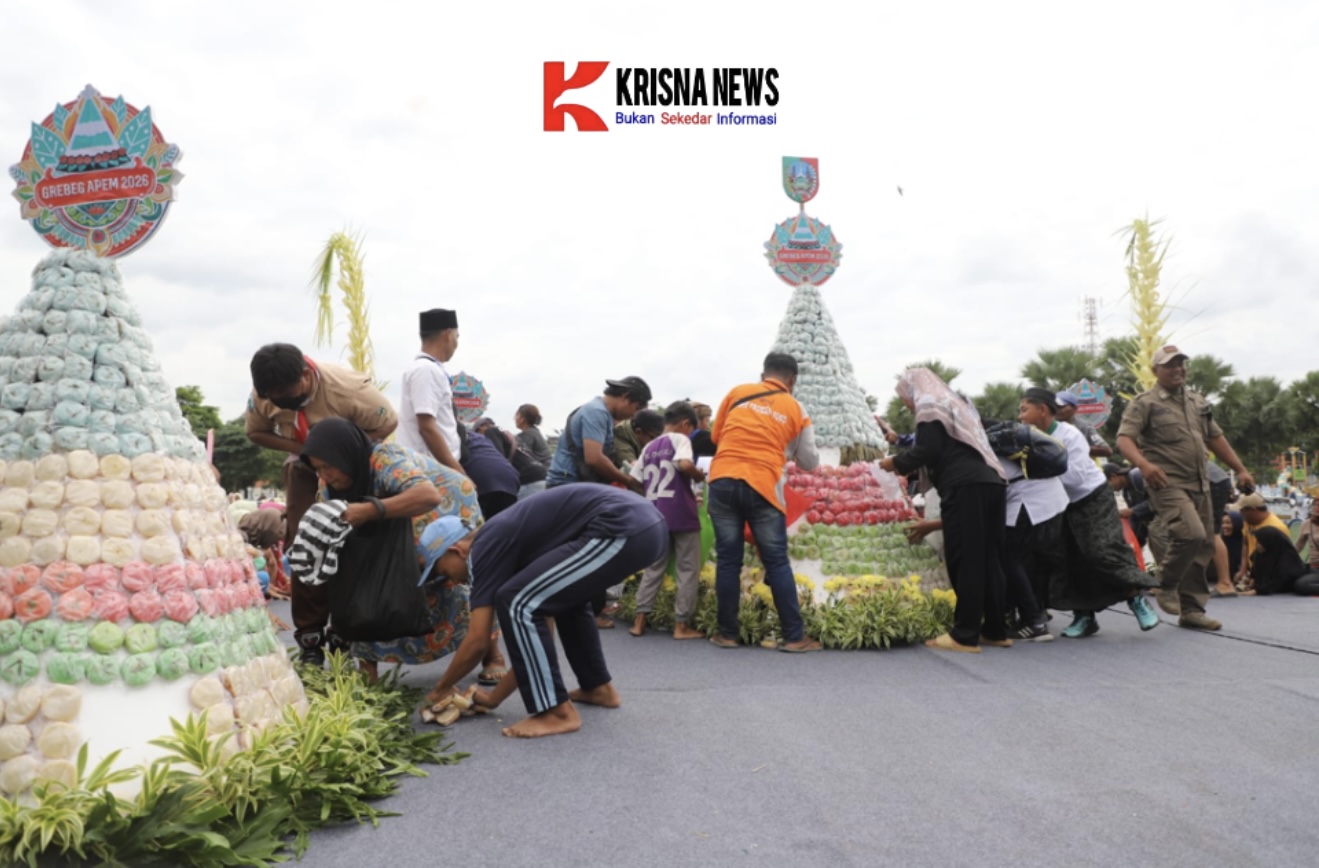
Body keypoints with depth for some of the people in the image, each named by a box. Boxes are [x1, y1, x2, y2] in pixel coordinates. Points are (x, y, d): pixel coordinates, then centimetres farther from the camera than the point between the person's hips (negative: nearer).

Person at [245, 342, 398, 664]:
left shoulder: (348, 387, -35)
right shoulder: (263, 395, -21)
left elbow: (388, 423, -23)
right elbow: (256, 432, -4)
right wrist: (297, 448, -25)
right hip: (305, 472, 3)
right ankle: (310, 638, 6)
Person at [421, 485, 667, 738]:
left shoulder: (486, 548, 2)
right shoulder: (503, 538, 26)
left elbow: (478, 641, 3)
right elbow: (536, 624, 29)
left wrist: (441, 689, 20)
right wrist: (496, 696, 32)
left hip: (622, 529, -10)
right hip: (646, 522, 10)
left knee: (515, 602, -4)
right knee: (566, 597, 32)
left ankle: (558, 712, 2)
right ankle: (599, 687, 35)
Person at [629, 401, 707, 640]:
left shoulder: (649, 447, 15)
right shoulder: (679, 439, -3)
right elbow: (685, 464, -23)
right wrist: (699, 476, -4)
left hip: (655, 516, 6)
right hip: (681, 514, -5)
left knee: (654, 568, 14)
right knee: (687, 569, 4)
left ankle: (640, 621, 10)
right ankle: (681, 625, 3)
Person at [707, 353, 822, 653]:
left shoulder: (737, 393, 11)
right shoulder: (796, 410, 9)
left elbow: (716, 436, 20)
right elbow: (810, 462, 15)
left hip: (722, 480, 2)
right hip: (763, 485, -1)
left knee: (727, 559, 8)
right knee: (777, 562, 6)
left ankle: (727, 633, 13)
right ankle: (794, 636, 10)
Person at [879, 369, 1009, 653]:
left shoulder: (930, 406, 2)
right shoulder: (956, 403, 28)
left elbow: (927, 450, -10)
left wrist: (896, 463, 6)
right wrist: (906, 463, 31)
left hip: (964, 488, -9)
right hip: (991, 483, 9)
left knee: (964, 560, -6)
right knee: (989, 558, 10)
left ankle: (965, 635, -4)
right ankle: (996, 630, 14)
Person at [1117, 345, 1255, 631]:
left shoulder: (1198, 402, 18)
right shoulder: (1144, 403, -4)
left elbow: (1215, 438, 25)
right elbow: (1124, 439, -15)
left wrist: (1240, 469, 19)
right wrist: (1144, 464, -33)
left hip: (1199, 485, 7)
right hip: (1168, 484, -7)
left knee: (1203, 547, 6)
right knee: (1192, 534, -24)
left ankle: (1191, 609, 16)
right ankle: (1166, 584, 0)